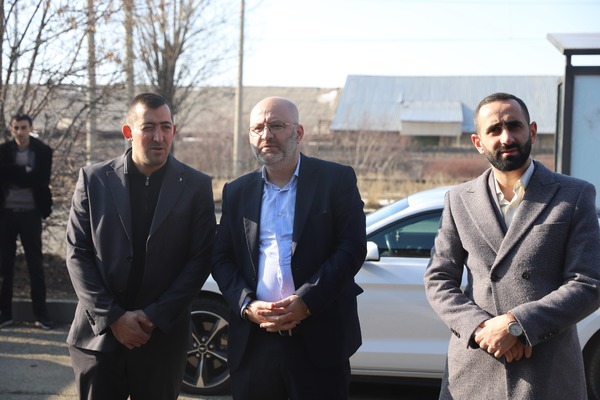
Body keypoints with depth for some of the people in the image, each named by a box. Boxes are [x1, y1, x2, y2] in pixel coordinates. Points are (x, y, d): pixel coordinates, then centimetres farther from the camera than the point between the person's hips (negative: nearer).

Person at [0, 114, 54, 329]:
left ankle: (41, 314, 8)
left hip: (30, 213, -1)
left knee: (36, 263, 2)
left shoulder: (43, 151, 0)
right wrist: (26, 173, -13)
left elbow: (41, 180, -11)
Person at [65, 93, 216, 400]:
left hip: (163, 338, 0)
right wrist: (113, 317, -8)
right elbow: (77, 253, 0)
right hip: (99, 334, 1)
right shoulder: (94, 179, 2)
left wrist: (154, 317, -9)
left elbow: (200, 259, -2)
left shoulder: (196, 186, 0)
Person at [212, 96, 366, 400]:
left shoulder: (337, 180, 2)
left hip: (319, 340, -3)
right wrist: (247, 306, -8)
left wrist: (306, 301, -15)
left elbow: (352, 248, -6)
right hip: (253, 340, 3)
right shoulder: (236, 192, 13)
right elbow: (221, 259, 10)